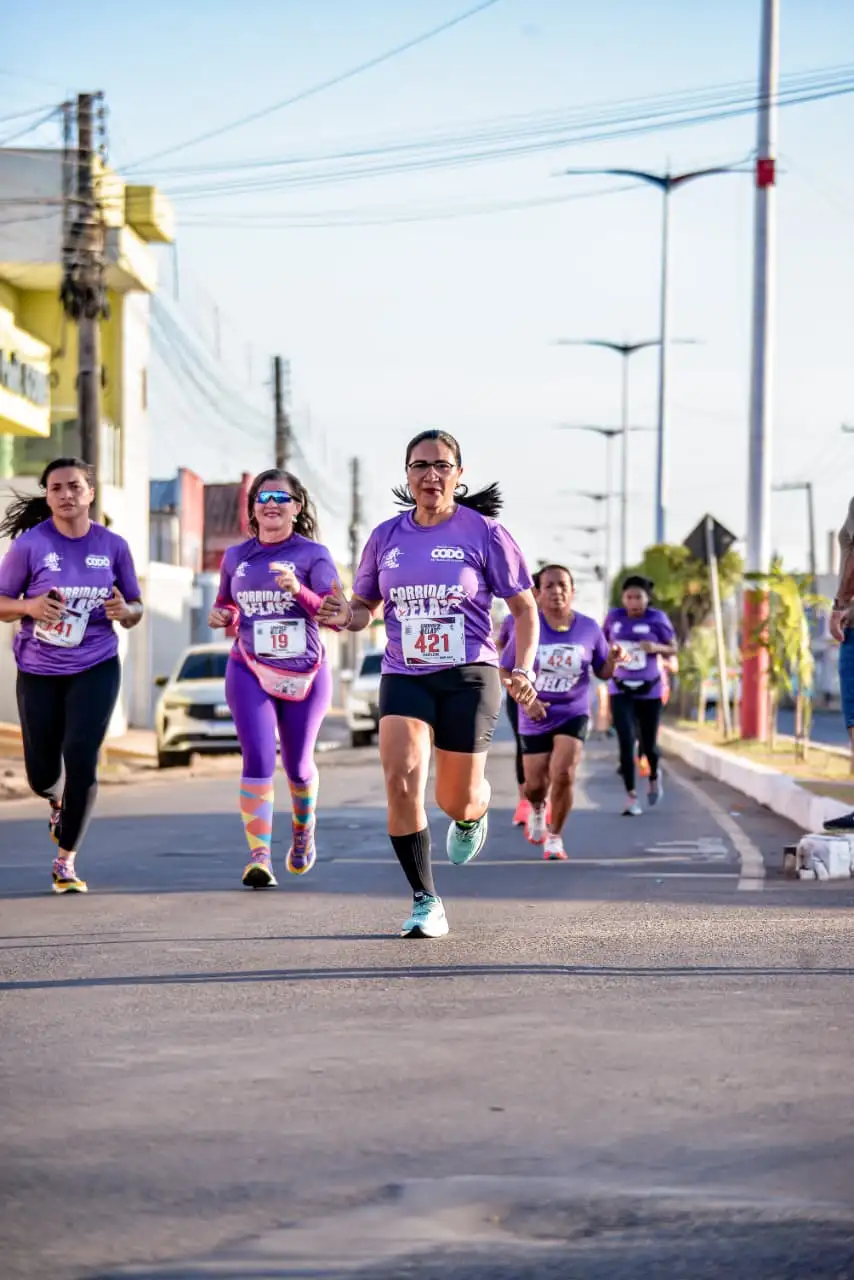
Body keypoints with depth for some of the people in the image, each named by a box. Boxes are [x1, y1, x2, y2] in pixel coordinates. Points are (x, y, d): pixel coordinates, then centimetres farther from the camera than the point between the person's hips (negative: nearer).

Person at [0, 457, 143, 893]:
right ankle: (58, 801, 49)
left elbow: (135, 610, 7)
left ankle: (66, 860, 2)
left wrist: (124, 611, -17)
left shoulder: (113, 546, -3)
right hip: (39, 671, 0)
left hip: (95, 668, 0)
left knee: (81, 759, -14)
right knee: (41, 773, 9)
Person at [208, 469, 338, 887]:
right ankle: (258, 855, -18)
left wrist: (299, 591, -29)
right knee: (258, 760, -15)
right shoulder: (236, 557, 7)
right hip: (250, 671, 1)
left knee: (297, 765, 11)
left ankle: (303, 832, 41)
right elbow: (225, 605, 22)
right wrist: (222, 615, -2)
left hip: (305, 674, -1)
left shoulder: (313, 555, -4)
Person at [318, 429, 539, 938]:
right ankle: (426, 903, -9)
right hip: (404, 678, 2)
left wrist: (523, 670, -11)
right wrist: (346, 616, -8)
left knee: (457, 801, 3)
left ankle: (473, 815, 45)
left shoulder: (483, 532, -3)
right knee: (401, 781, -20)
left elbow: (524, 608, 2)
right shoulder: (387, 536, 6)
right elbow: (365, 607, 16)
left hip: (469, 676, -2)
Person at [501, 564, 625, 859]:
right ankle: (537, 810, 46)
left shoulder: (589, 629, -4)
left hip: (573, 715, 0)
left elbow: (603, 672, 7)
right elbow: (505, 671, -1)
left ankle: (555, 837, 2)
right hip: (537, 717, 0)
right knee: (535, 785, 6)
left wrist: (613, 660, -16)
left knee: (563, 774, -19)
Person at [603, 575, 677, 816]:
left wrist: (656, 647, -22)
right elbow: (604, 642, 15)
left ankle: (654, 776, 43)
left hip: (649, 690, -1)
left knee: (648, 744, 8)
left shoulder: (657, 619, -10)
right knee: (626, 742, -13)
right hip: (621, 690, 1)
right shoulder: (614, 617, -2)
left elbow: (672, 650, -2)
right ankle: (631, 796, -6)